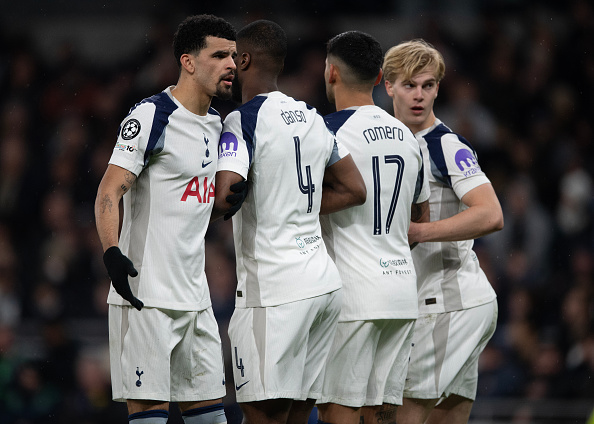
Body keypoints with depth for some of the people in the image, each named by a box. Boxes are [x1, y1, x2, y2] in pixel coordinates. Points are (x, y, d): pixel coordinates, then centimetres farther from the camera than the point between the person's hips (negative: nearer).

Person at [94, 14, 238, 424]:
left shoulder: (218, 124, 14)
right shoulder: (151, 116, -11)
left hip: (195, 296, 8)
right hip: (147, 295, -8)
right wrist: (112, 252, -30)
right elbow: (108, 194, -18)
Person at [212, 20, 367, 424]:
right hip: (325, 281, 8)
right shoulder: (311, 118, 14)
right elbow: (355, 190, 21)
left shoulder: (243, 120, -10)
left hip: (276, 292, -8)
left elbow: (224, 196, -23)